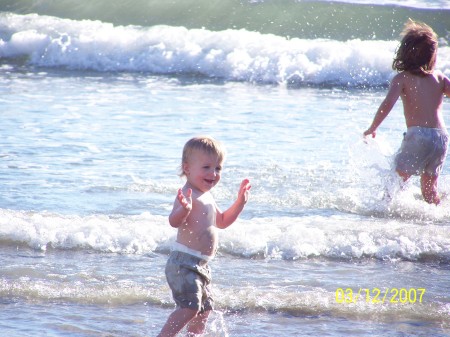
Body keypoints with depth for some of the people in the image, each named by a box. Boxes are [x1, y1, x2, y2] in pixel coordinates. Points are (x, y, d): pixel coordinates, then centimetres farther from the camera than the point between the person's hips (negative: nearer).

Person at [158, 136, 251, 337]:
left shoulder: (206, 197, 17)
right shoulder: (188, 195, -15)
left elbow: (222, 221, 32)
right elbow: (174, 221, -31)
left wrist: (240, 202, 23)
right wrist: (184, 209, -51)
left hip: (201, 265, 10)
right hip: (184, 262, -10)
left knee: (204, 309, 16)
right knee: (190, 307, -20)